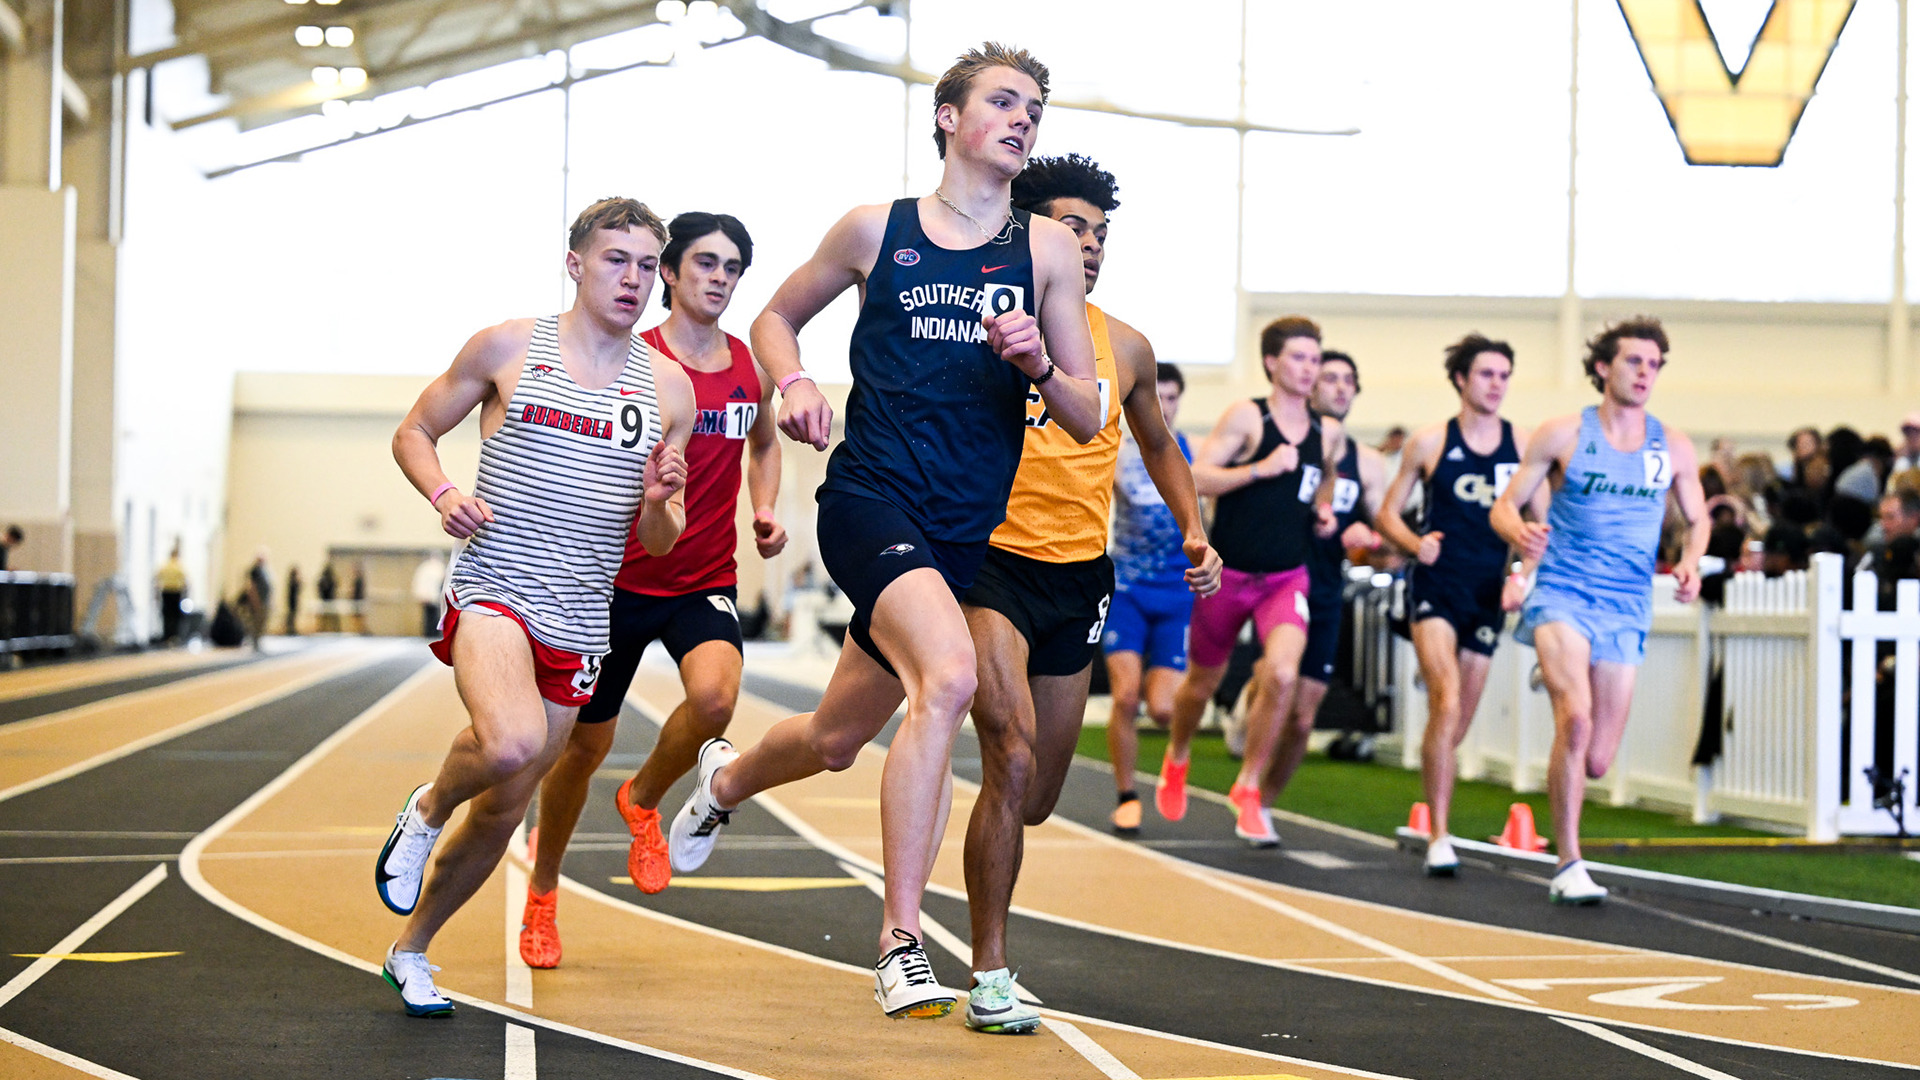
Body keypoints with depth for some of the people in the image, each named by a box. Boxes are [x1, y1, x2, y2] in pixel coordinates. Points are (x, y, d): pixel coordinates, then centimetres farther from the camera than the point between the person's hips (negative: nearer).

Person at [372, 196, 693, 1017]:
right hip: (493, 591, -4)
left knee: (505, 807, 9)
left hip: (578, 622, 4)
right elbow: (414, 433, 11)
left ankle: (411, 951, 31)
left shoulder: (668, 388, 8)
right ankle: (428, 806, 2)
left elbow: (659, 543, 13)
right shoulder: (508, 348, 2)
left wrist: (659, 503, -11)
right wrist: (444, 492, -10)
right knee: (512, 743, -32)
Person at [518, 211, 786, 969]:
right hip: (620, 579, -2)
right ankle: (542, 893, 32)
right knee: (585, 744, 7)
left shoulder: (752, 368, 4)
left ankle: (642, 802, 3)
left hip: (707, 581, 2)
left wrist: (764, 513, 7)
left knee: (714, 694, -28)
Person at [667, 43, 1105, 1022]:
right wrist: (794, 384, -3)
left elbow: (1086, 419, 7)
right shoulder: (876, 230, 3)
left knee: (836, 741, 15)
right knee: (947, 676, -30)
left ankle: (726, 778, 51)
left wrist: (1037, 364, -14)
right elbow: (776, 317, 18)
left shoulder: (1047, 247, 7)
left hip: (966, 529, 4)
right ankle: (899, 943, -26)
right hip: (871, 493, -4)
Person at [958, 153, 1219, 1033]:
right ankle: (989, 978, -10)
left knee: (1037, 797, 10)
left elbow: (1157, 444, 24)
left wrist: (1193, 530, 11)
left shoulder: (1125, 347, 8)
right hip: (993, 566, -5)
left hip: (1081, 575, 5)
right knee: (1013, 763, -19)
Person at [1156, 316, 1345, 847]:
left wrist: (1324, 509, 7)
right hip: (1228, 574, -2)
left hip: (1287, 578, 2)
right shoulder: (1247, 416, -11)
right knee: (1202, 682, 14)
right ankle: (1176, 761, 46)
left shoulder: (1329, 432, 4)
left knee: (1283, 675, -23)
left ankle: (1249, 788, -6)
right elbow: (1195, 477, -18)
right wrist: (1261, 468, -27)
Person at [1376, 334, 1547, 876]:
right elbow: (1388, 513, 9)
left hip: (1488, 593, 3)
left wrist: (1524, 574, -5)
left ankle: (1436, 822, 28)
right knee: (1446, 704, -21)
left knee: (1458, 724, 10)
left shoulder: (1523, 445, 6)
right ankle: (1438, 836, -19)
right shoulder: (1430, 442, 1)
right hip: (1436, 587, -3)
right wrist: (1416, 543, -11)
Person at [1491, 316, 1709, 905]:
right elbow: (1504, 505, 4)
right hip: (1562, 595, -3)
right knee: (1576, 719, -26)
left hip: (1626, 610, 3)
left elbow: (1697, 518, 20)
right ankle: (1568, 865, -17)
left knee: (1597, 761, 1)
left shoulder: (1673, 448, 7)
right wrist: (1520, 533, -19)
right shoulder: (1563, 435, 0)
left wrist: (1691, 563, -1)